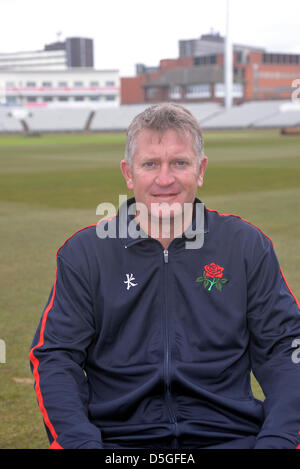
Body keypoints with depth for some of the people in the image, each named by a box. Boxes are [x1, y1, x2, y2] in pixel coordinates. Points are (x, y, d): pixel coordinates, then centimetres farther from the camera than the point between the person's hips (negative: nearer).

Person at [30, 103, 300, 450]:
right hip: (117, 437, 0)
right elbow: (54, 357, 2)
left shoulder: (247, 245, 9)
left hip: (227, 434, 1)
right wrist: (82, 443, -14)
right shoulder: (83, 252, 7)